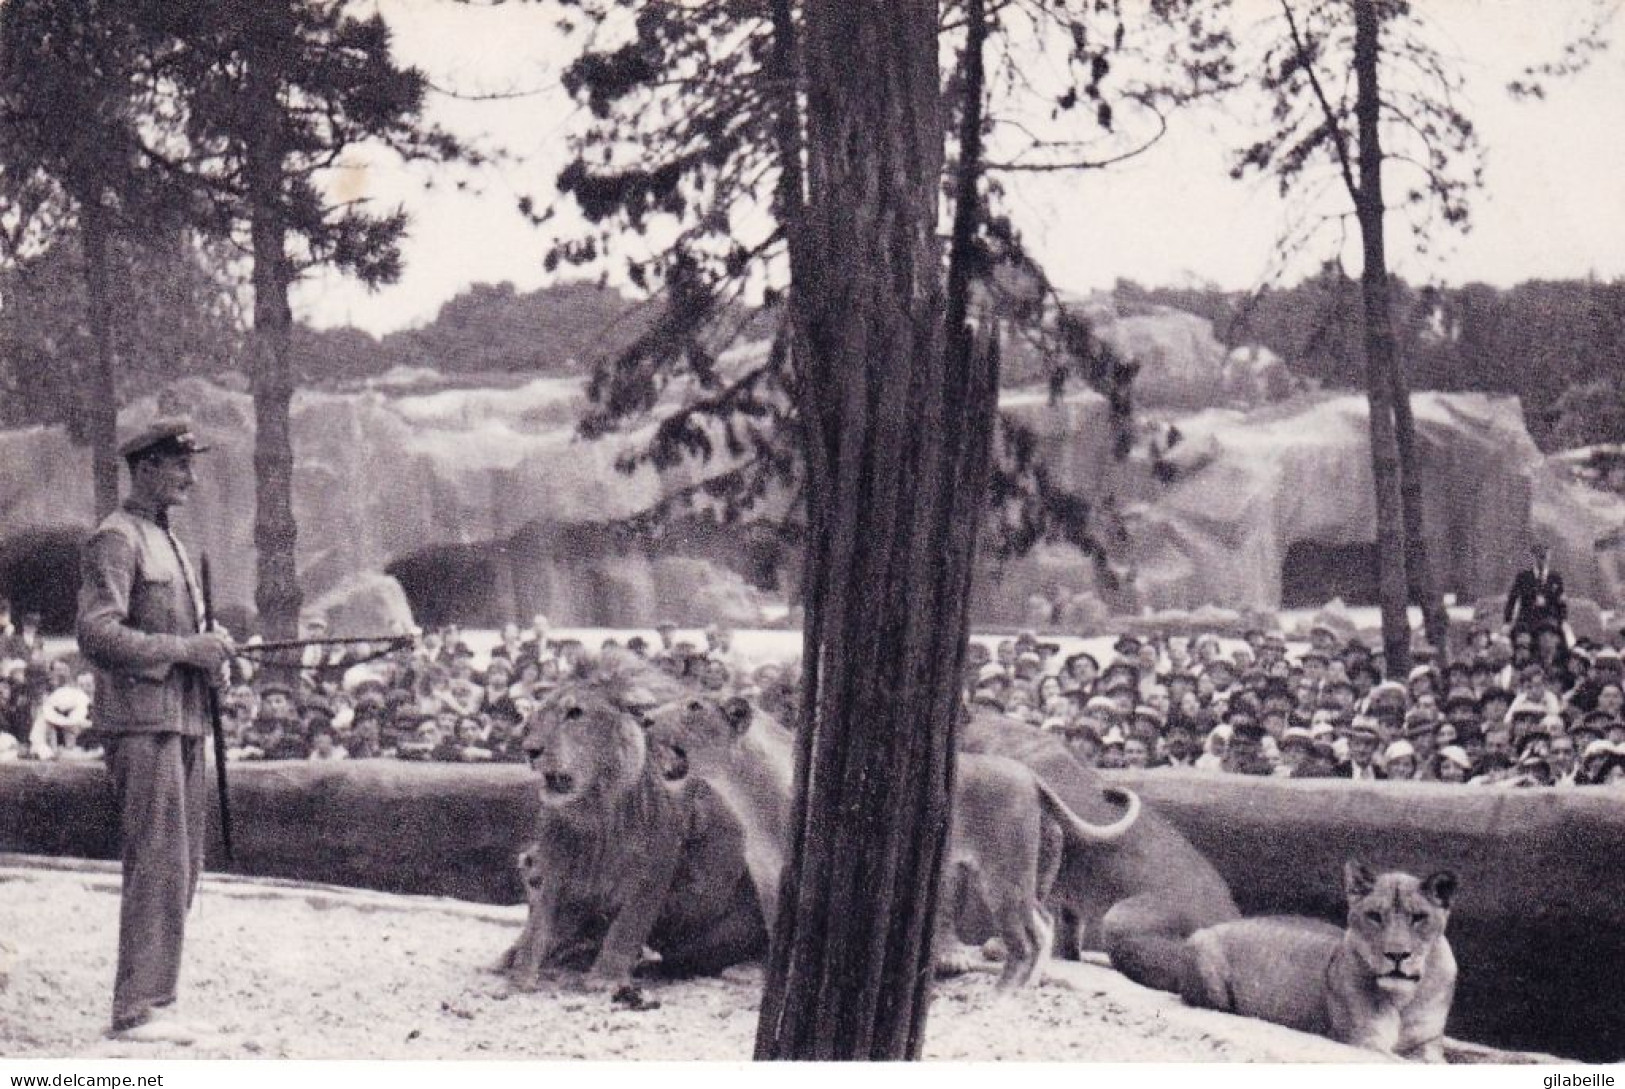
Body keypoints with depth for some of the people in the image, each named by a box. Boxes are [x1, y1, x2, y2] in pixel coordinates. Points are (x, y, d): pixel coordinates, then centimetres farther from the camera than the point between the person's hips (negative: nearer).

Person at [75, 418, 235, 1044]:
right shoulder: (116, 540, -8)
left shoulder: (168, 542, 21)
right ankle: (136, 1009, -7)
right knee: (157, 867, -11)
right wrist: (187, 649, -18)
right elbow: (97, 635, -18)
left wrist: (212, 652, 11)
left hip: (183, 722, 9)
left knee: (182, 869, 10)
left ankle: (154, 1000, 16)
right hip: (141, 722, -9)